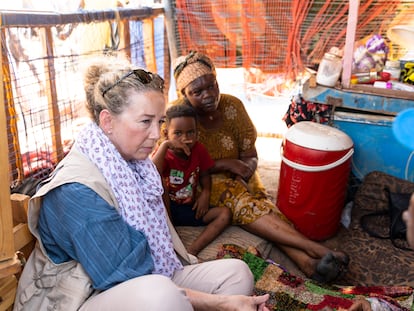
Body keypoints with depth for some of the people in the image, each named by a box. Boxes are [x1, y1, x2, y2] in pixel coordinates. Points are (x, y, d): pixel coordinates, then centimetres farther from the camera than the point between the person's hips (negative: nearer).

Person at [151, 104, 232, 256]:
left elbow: (204, 175, 12)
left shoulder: (199, 150, -1)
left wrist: (205, 193, -8)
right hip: (166, 209, -4)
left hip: (190, 209, 5)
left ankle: (192, 251, -30)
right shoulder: (164, 153, -13)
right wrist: (165, 144, -36)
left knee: (225, 213, -13)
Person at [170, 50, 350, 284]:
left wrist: (247, 166, -23)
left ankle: (305, 260, -43)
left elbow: (250, 155, 1)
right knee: (242, 202, -31)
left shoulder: (232, 106, -5)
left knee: (259, 201, -27)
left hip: (234, 175, 4)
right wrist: (224, 164, -23)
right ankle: (315, 249, -40)